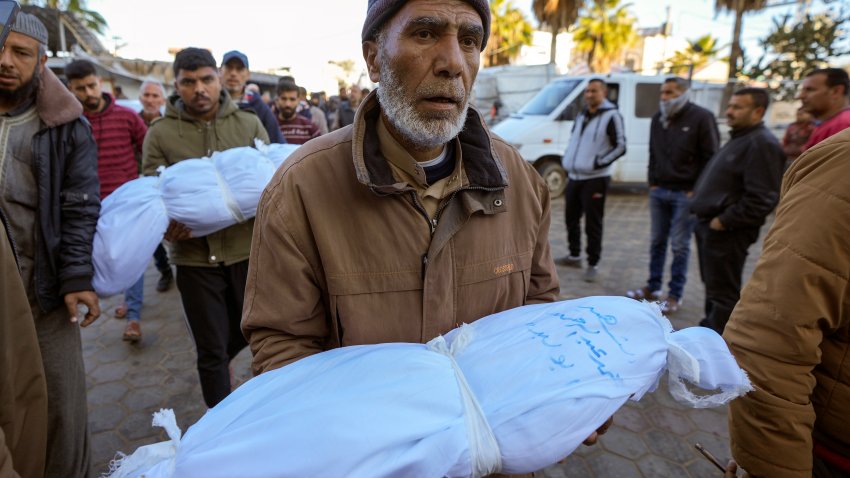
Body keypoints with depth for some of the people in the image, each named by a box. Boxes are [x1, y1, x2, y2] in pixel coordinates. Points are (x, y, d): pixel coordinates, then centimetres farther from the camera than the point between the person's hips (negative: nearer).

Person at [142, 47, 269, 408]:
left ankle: (222, 361, 53)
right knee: (210, 348, 9)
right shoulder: (161, 132, 2)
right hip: (194, 256, -1)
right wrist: (167, 223, -21)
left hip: (246, 248, 2)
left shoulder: (249, 124, 4)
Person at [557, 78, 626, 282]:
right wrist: (567, 160, 9)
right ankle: (574, 256, 30)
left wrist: (599, 163, -17)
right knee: (572, 219, 14)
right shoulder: (581, 116, 14)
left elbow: (620, 147, -11)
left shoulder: (611, 116, -8)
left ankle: (593, 264, 8)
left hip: (595, 179, -7)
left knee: (593, 224, -3)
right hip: (574, 177, 7)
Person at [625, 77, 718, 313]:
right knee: (657, 242, 12)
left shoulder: (701, 117, -7)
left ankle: (675, 295, 9)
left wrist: (696, 190, -11)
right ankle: (653, 288, 23)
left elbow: (710, 157, -7)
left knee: (680, 246, 0)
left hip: (685, 193, -6)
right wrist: (653, 182, 10)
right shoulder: (658, 119, 12)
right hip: (659, 191, 6)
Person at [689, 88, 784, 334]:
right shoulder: (739, 138, 16)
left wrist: (723, 221, -19)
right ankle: (708, 330, 36)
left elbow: (761, 199, -24)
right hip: (709, 224, 10)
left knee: (723, 293, 0)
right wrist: (706, 217, 15)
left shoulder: (762, 144, -17)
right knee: (712, 285, 21)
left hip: (726, 231, -10)